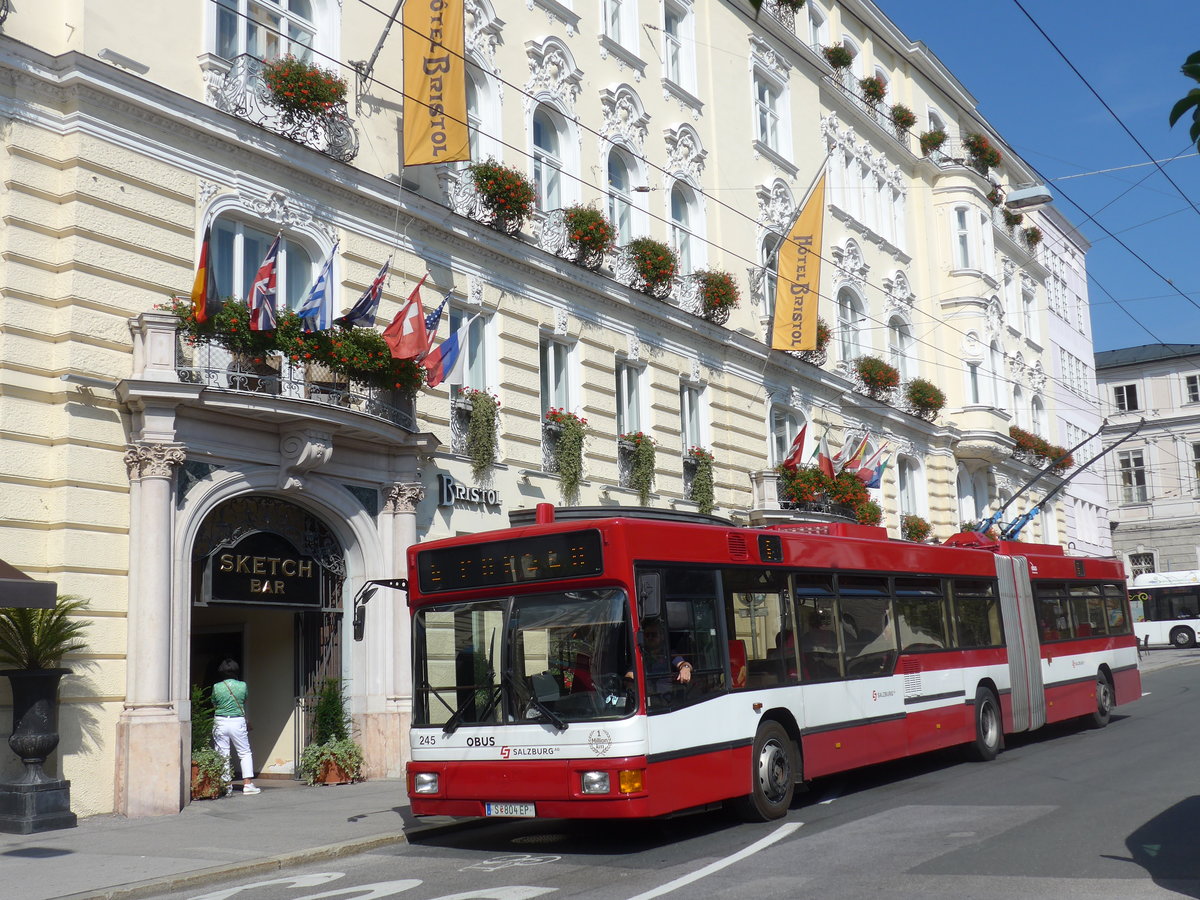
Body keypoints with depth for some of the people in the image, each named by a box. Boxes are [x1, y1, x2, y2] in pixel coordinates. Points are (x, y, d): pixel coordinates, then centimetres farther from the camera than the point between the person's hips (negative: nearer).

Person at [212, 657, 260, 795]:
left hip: (220, 722, 0)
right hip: (238, 722, 0)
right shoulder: (242, 686, -4)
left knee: (222, 755, 7)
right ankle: (247, 783, 4)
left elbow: (214, 706, 7)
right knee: (245, 753, 10)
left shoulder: (216, 687, -4)